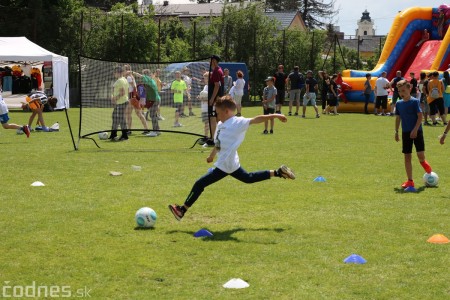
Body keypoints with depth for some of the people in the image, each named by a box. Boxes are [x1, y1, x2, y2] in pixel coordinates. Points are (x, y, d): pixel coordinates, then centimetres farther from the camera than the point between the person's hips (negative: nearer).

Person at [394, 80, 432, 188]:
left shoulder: (415, 102, -9)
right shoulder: (399, 104, 5)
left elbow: (420, 116, -12)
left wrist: (415, 130, -19)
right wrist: (396, 132, 12)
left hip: (417, 132, -5)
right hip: (406, 133, 5)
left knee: (420, 155, -10)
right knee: (407, 157, 3)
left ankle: (429, 172, 21)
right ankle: (410, 181, 8)